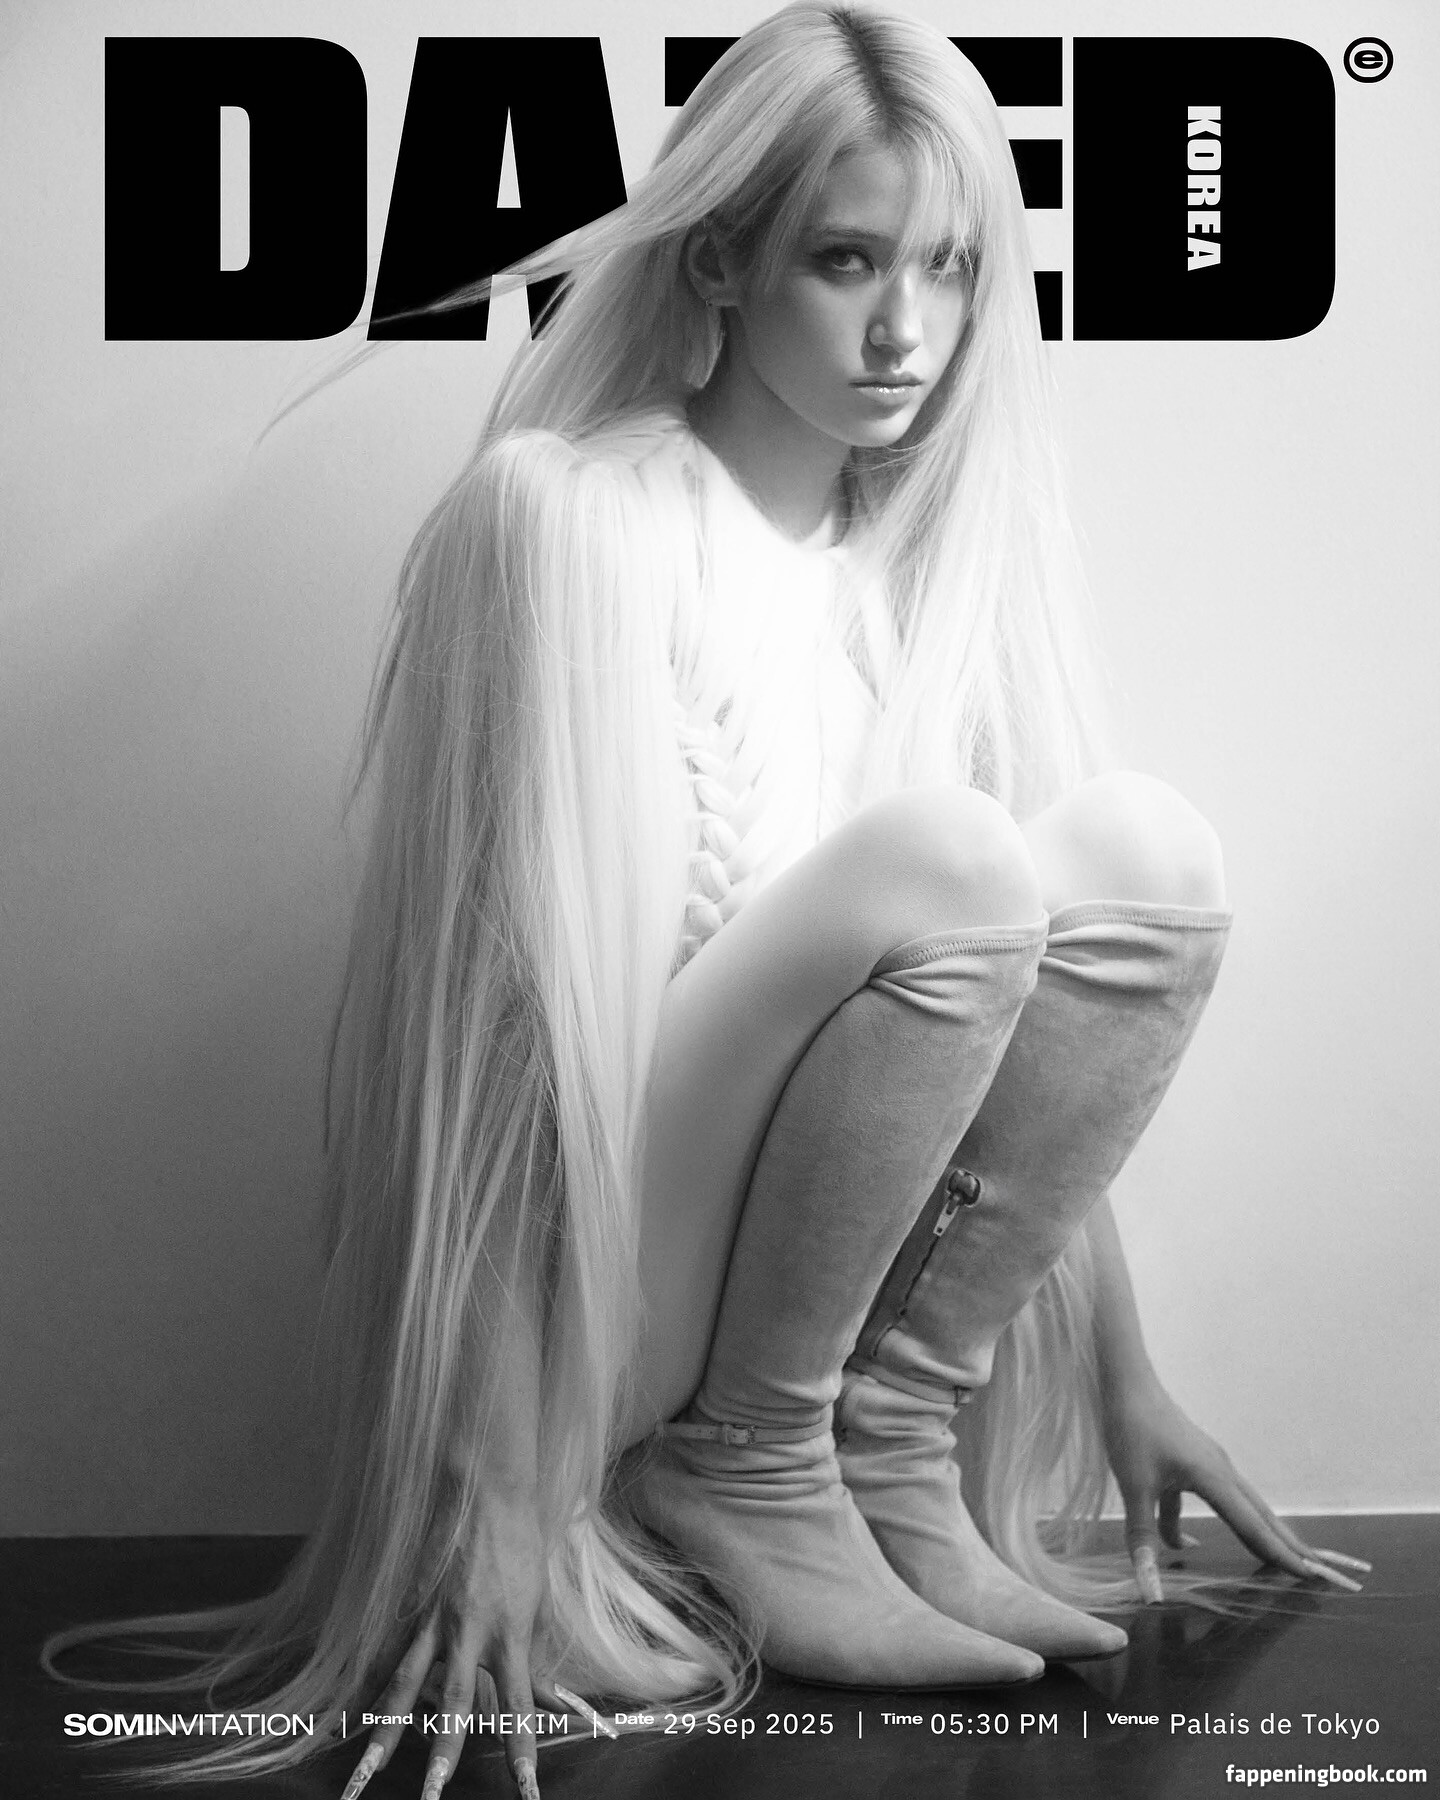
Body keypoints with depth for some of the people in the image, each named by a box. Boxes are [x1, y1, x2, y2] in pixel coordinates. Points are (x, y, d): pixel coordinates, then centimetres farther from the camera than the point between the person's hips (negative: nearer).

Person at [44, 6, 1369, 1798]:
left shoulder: (920, 548, 7)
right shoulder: (564, 510, -14)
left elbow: (1023, 1010, 10)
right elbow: (541, 976, -18)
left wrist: (1120, 1373, 11)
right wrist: (509, 1485, -17)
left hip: (787, 1228, 6)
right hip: (577, 1235, -6)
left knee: (1147, 854, -13)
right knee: (935, 856, -27)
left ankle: (895, 1450, -6)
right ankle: (744, 1473, -10)